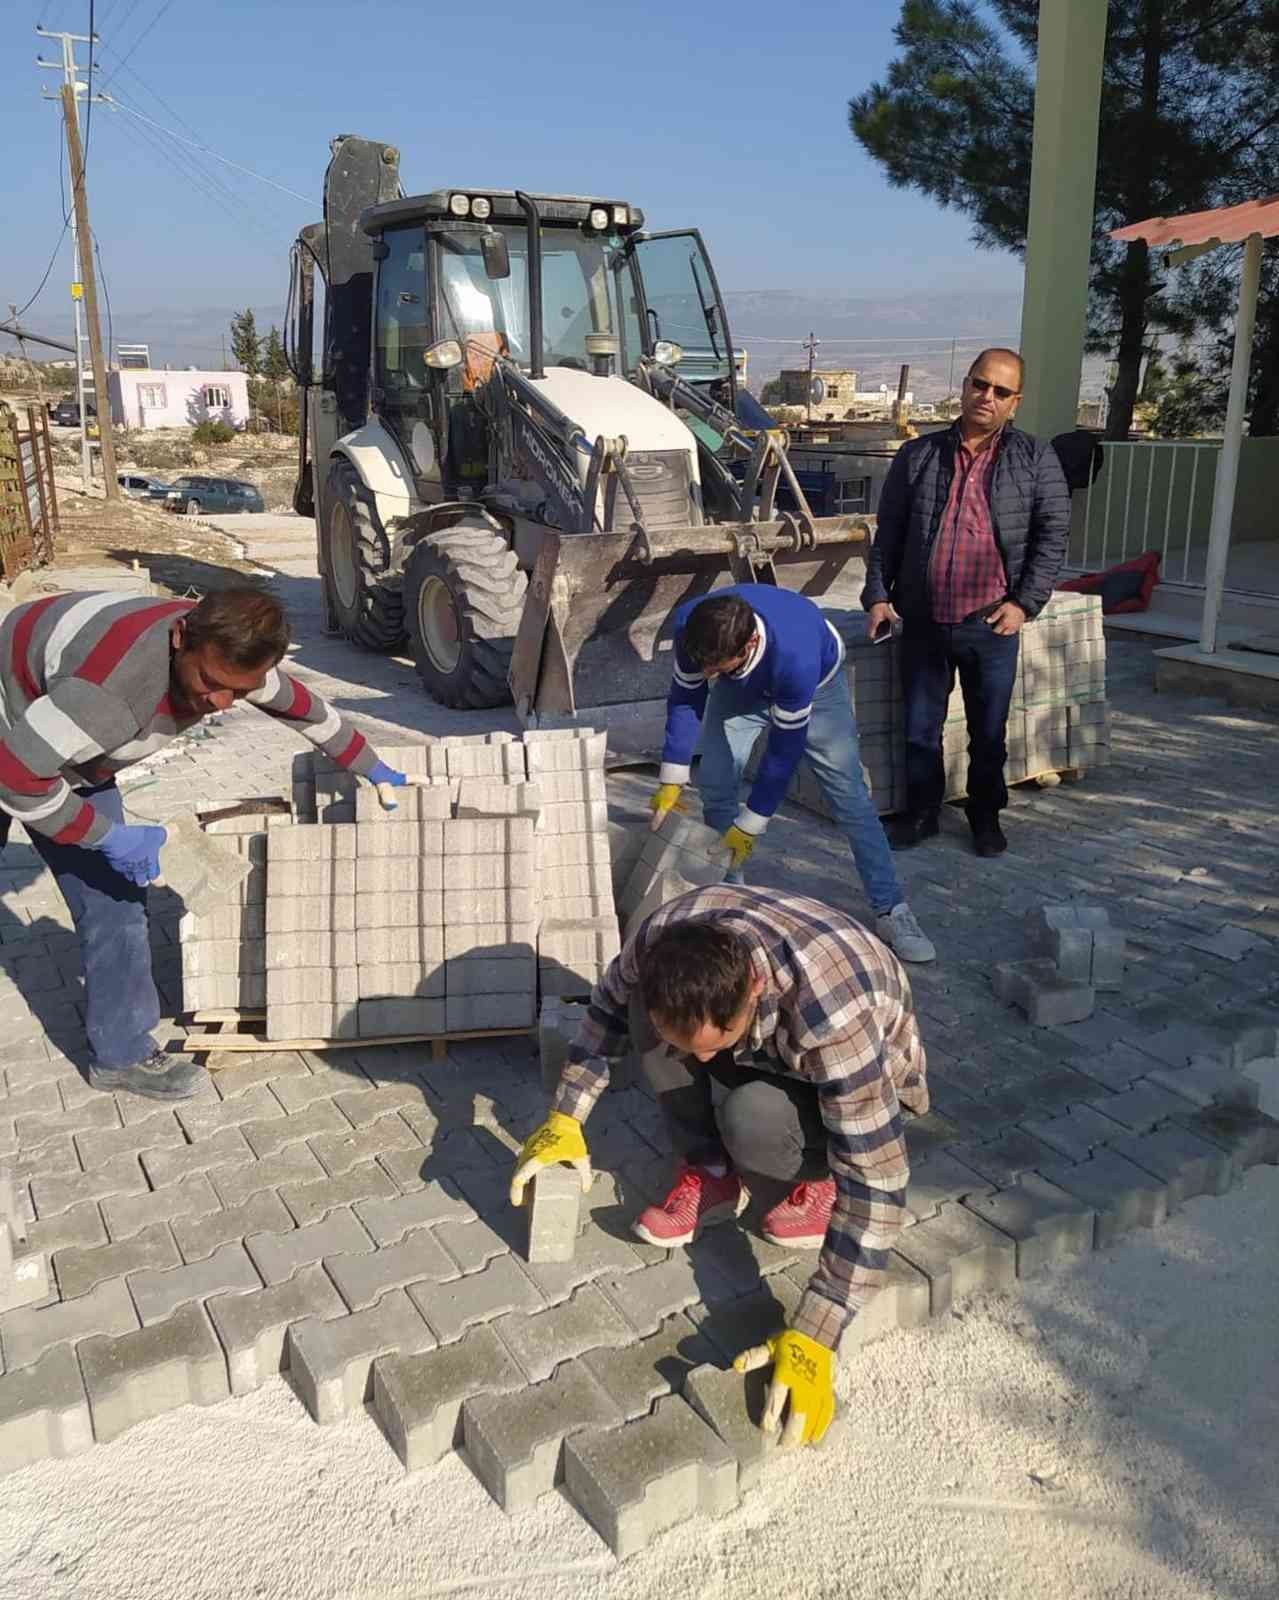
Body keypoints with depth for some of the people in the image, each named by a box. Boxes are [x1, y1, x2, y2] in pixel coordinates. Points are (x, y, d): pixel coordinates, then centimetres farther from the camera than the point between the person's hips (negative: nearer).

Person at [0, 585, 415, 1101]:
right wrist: (109, 836, -31)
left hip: (70, 739, 6)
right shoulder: (115, 688, -45)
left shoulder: (222, 652, -20)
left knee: (114, 894, 2)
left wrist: (371, 770, 10)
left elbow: (300, 705, -1)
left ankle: (121, 1052, 15)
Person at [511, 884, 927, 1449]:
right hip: (765, 1053, 5)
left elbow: (876, 1182, -39)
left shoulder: (836, 1015, -44)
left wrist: (812, 1338, -41)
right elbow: (609, 1007, -6)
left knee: (750, 1121, -36)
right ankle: (709, 1174, -5)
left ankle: (825, 1178, -3)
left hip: (855, 1075, -4)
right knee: (639, 1009, -23)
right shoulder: (664, 940, -30)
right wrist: (566, 1116, -11)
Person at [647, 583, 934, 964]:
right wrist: (671, 780, -17)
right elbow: (685, 699, -16)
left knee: (850, 797, -10)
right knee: (714, 785, -8)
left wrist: (749, 826, -26)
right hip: (741, 688, 4)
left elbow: (785, 749, -34)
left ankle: (891, 912, -2)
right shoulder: (691, 626, -34)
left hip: (814, 683, -4)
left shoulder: (796, 657, -46)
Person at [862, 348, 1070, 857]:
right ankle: (921, 811, 26)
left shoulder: (1035, 459, 2)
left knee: (989, 732, 10)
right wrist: (878, 594, 0)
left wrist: (1025, 602, -10)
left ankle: (986, 815, 28)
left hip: (991, 625, -1)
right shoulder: (917, 455, 6)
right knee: (920, 729, 10)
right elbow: (888, 532, 8)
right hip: (924, 623, 1)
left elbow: (1053, 532, -1)